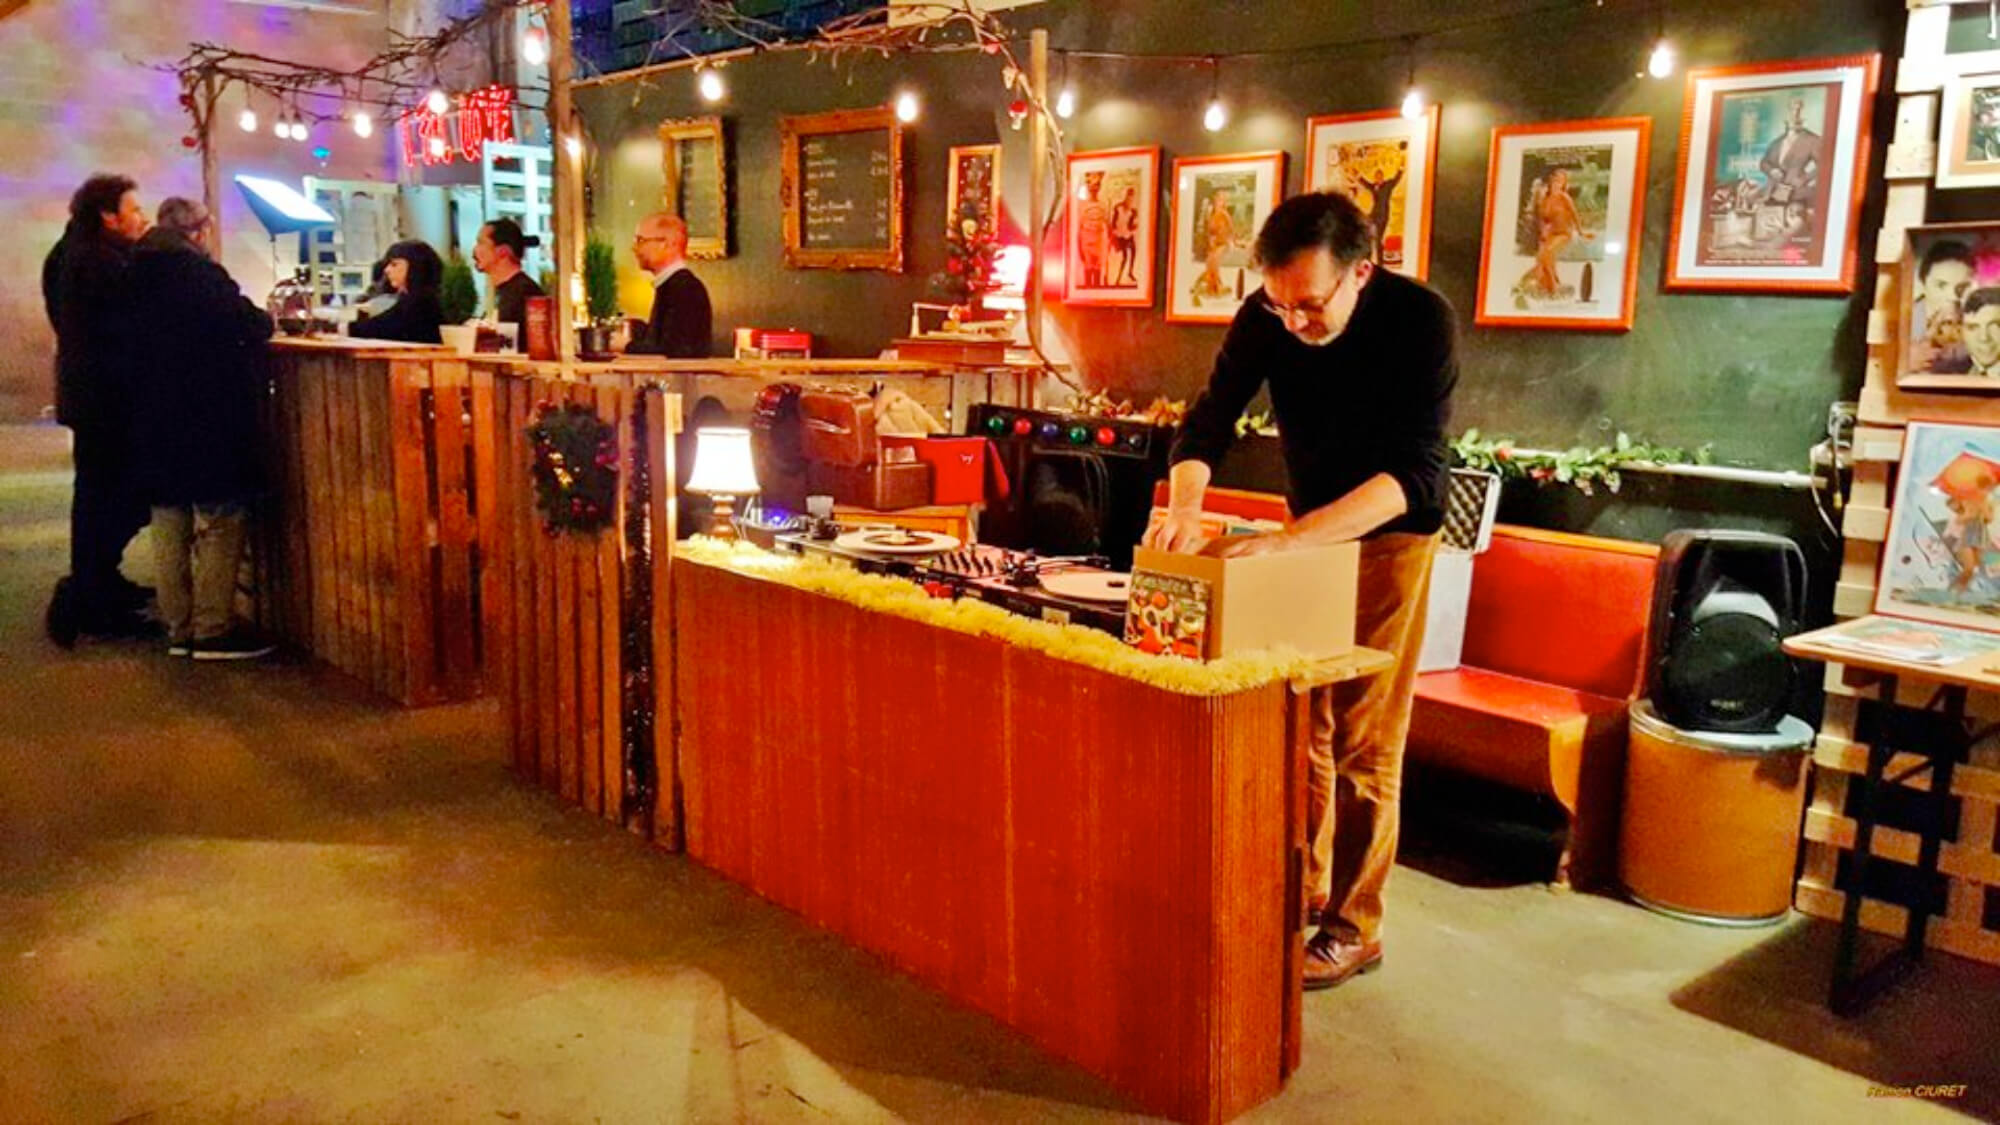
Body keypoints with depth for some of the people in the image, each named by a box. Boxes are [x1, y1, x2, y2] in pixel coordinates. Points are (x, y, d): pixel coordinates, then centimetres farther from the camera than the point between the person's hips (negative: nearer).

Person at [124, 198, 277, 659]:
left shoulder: (138, 272, 10)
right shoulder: (197, 271, -12)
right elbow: (246, 324, -17)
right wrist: (267, 319, 5)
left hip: (153, 420, 8)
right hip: (206, 418, -8)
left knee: (169, 524, 12)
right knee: (220, 521, -2)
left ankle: (179, 628, 17)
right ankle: (213, 630, -3)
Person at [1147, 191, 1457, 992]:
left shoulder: (1420, 322, -28)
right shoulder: (1266, 318, -15)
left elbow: (1418, 474, -35)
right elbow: (1209, 422, -12)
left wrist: (1289, 538, -46)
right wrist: (1184, 505, -34)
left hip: (1389, 536, -5)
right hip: (1306, 528, 5)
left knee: (1362, 742, -2)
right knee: (1298, 722, 11)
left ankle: (1355, 926, 11)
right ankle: (1303, 888, 27)